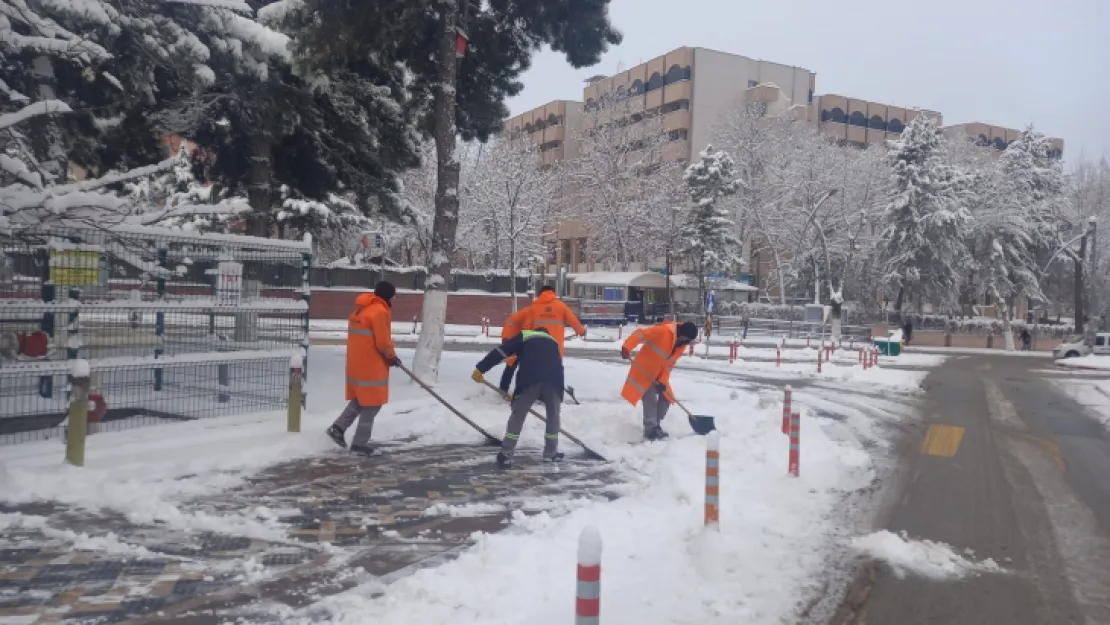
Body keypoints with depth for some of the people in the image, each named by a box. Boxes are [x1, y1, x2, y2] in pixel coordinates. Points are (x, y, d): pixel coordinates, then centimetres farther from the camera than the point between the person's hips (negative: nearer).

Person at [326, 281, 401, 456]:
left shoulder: (360, 309, 13)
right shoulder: (380, 311, -16)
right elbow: (383, 342, -17)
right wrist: (392, 356, 0)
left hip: (356, 363, 9)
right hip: (371, 366, -9)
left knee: (360, 399, 22)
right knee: (371, 404, 0)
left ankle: (338, 427, 13)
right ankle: (359, 443, 3)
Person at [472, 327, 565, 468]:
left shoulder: (524, 335, 28)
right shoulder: (553, 342, 39)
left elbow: (500, 352, 15)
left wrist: (480, 369, 14)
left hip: (529, 378, -2)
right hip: (554, 379, 2)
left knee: (517, 415, 12)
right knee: (553, 414, 25)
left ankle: (506, 455, 13)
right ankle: (551, 453, 30)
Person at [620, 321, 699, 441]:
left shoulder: (682, 345, 0)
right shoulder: (663, 331, -24)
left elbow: (670, 364, 1)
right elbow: (640, 334, -28)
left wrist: (663, 380, -11)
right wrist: (626, 348, -40)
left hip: (659, 374, 8)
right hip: (644, 370, -8)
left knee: (667, 397, 8)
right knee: (650, 398, -12)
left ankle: (656, 426, 20)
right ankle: (650, 430, -6)